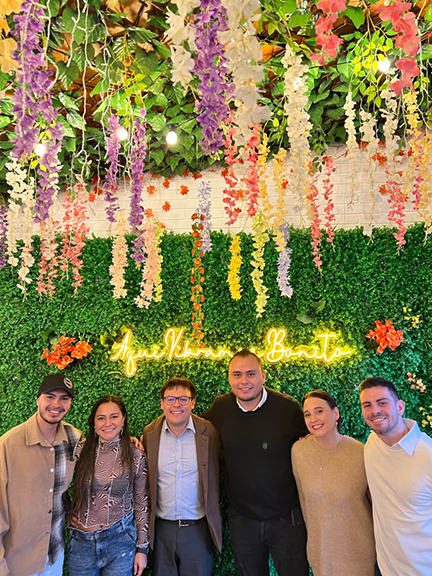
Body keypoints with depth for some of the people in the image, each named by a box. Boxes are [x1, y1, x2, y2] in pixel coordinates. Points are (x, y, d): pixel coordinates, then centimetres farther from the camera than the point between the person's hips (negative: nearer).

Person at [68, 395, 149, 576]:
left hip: (120, 540, -1)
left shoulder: (136, 457, -8)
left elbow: (141, 503, -2)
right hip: (81, 540, 1)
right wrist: (66, 513, 1)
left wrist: (142, 548, 0)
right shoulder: (80, 450, -7)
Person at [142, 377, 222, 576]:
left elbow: (214, 476, 1)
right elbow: (144, 479, 7)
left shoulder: (209, 432, -10)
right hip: (162, 528, 2)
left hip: (198, 528, -2)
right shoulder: (150, 434, -4)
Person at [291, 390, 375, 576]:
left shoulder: (360, 452, -20)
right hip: (320, 545, 2)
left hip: (358, 546, -2)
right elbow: (304, 497, 1)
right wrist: (311, 531, 10)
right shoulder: (298, 450, -13)